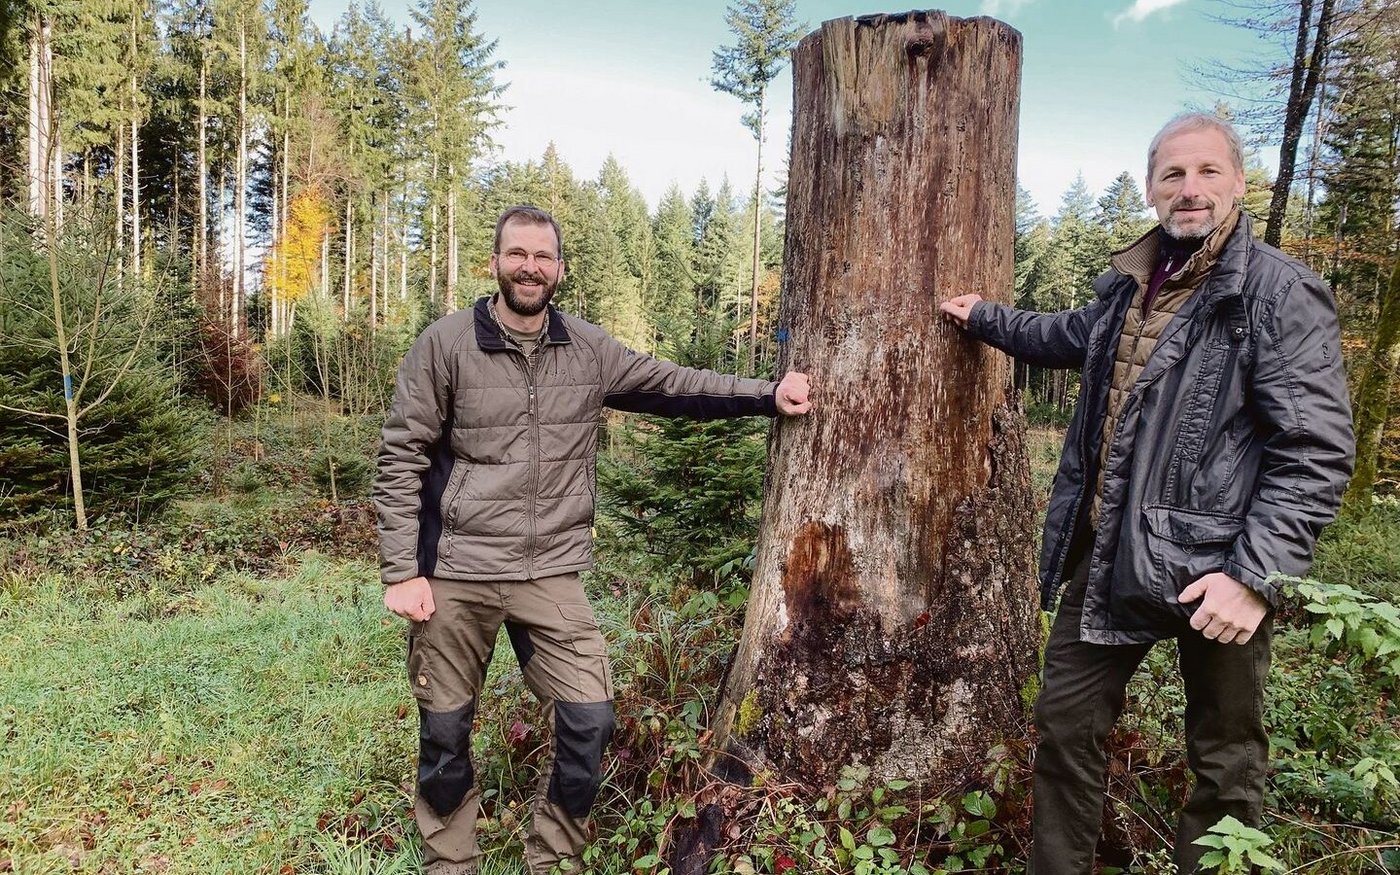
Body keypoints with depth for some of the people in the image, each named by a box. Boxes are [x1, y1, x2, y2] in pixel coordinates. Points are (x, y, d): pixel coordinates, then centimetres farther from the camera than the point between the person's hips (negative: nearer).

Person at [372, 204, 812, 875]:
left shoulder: (588, 350, 4)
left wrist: (768, 393, 1)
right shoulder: (445, 345, -5)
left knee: (588, 723, 0)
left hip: (551, 576, 2)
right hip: (455, 575, -2)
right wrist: (401, 572, -8)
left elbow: (673, 384, 10)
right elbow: (401, 461, -4)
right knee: (444, 736, 10)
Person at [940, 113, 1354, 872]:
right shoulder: (1127, 284, 9)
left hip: (1213, 568, -6)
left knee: (1225, 760, 12)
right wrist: (983, 318, 35)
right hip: (1106, 554, 7)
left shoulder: (1282, 294, -13)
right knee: (1064, 725, 15)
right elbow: (1072, 336, 32)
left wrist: (1256, 575, -25)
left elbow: (1316, 454, -18)